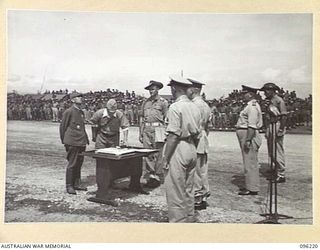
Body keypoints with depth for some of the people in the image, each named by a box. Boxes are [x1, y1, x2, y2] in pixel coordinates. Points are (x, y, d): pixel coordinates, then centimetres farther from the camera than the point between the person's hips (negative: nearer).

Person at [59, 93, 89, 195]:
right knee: (72, 164, -2)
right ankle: (69, 186, 7)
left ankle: (77, 184, 23)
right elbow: (62, 127, -4)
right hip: (72, 142, -7)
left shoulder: (81, 112, 15)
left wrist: (86, 139, 14)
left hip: (82, 142, 7)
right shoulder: (69, 112, -8)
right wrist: (64, 141, -1)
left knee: (79, 164, 12)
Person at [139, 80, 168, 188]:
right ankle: (150, 177, 11)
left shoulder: (163, 102, 2)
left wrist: (166, 133, -6)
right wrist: (140, 133, 13)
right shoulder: (145, 103, 15)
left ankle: (157, 177, 4)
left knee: (157, 155, -3)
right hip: (146, 130, 4)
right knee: (148, 155, 4)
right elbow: (142, 118, 17)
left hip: (157, 129, -4)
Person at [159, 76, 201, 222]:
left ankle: (178, 222, 8)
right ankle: (189, 219, 28)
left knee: (175, 191, 1)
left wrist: (165, 158, -15)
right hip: (192, 150, 8)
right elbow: (197, 134, 13)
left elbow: (174, 135, -19)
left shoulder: (175, 107, -14)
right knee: (188, 190, 18)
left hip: (178, 150, -8)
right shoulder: (194, 107, 10)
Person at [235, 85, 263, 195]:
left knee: (250, 163, -6)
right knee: (250, 162, 15)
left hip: (249, 137, -11)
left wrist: (248, 140, -25)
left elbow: (252, 126, -24)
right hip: (246, 137, 11)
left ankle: (252, 189, 0)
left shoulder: (252, 107, -16)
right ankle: (251, 186, 24)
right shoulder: (250, 105, 18)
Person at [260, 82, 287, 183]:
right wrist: (267, 131, 17)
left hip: (277, 127, -10)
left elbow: (284, 116, -16)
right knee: (271, 152, 13)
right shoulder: (270, 101, 17)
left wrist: (281, 130, -21)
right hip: (270, 127, 10)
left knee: (278, 152, -6)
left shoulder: (279, 100, -10)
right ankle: (275, 171, 24)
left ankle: (281, 175, 1)